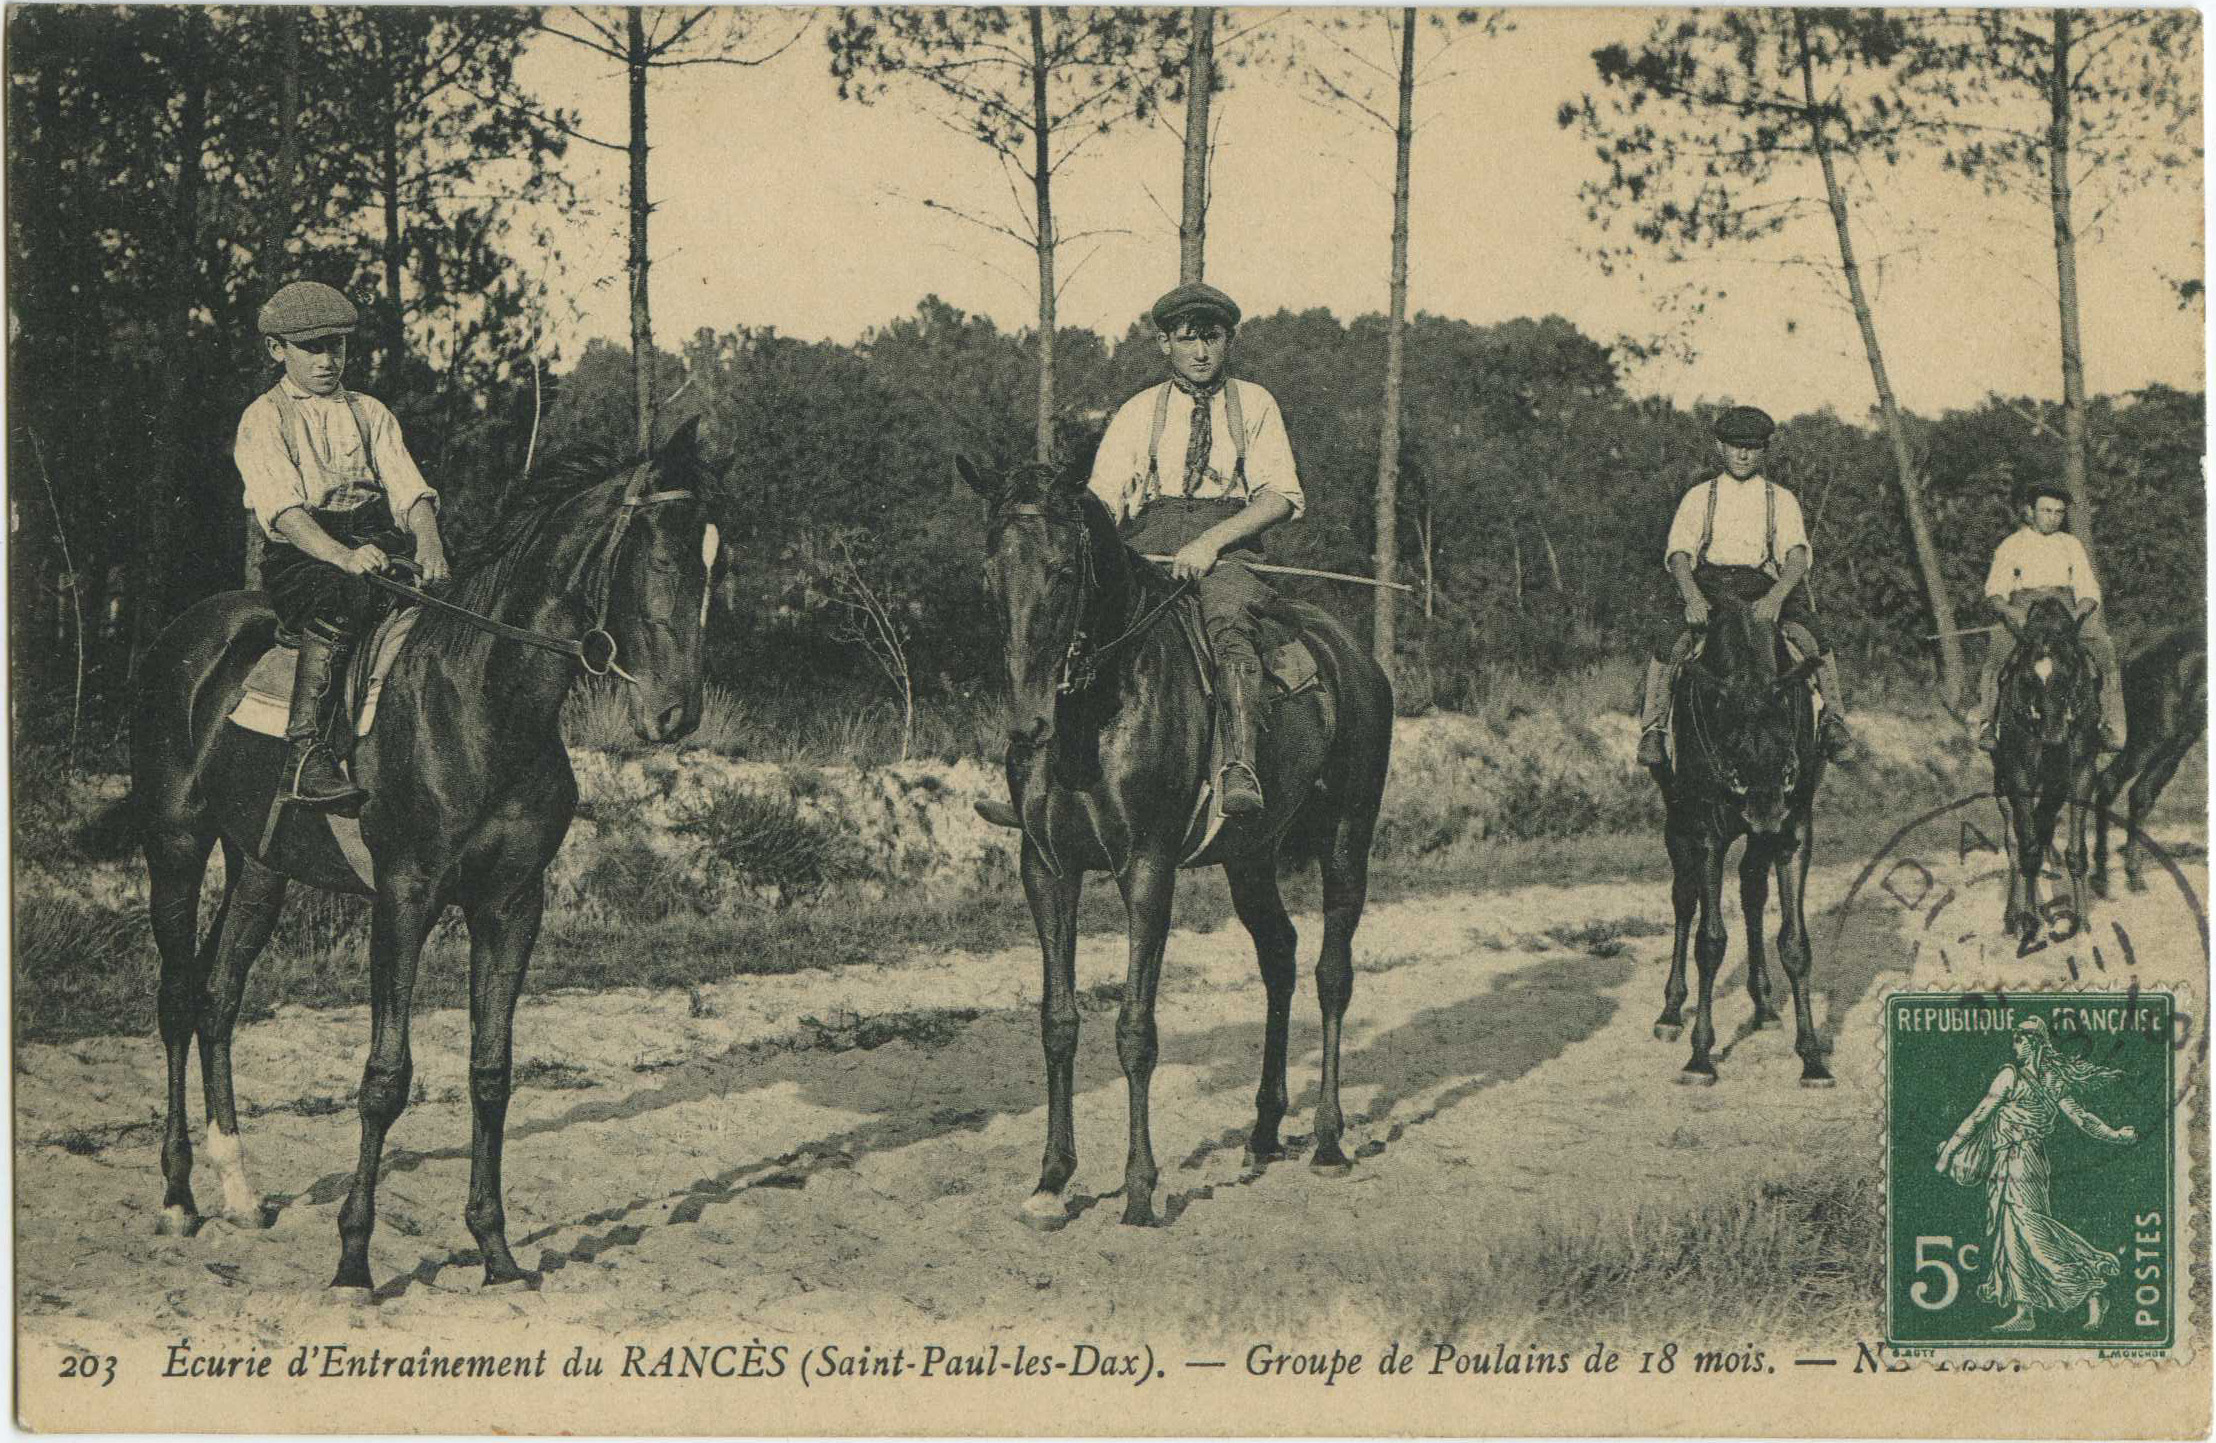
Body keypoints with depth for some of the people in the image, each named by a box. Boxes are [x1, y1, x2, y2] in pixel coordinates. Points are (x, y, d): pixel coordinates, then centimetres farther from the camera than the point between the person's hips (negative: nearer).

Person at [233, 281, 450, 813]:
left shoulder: (371, 414, 19)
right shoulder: (263, 420, 3)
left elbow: (411, 490, 6)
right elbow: (285, 509, -13)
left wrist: (429, 545, -17)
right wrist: (343, 556, -31)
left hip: (378, 542, 5)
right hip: (298, 555, -5)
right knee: (338, 596, -37)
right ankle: (304, 751, -38)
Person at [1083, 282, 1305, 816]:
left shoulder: (1255, 405, 14)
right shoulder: (1138, 413, 17)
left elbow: (1283, 496, 1)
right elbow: (1103, 498, 7)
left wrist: (1212, 541, -14)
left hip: (1229, 556, -2)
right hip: (1146, 555, 2)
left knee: (1227, 618, -36)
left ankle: (1240, 769, -49)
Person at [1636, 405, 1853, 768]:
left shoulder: (1782, 500, 13)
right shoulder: (1698, 497, 13)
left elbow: (1797, 556, -2)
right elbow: (1679, 553, 0)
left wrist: (1775, 597, -24)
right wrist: (1692, 598, -21)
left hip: (1765, 590, 0)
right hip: (1705, 589, 0)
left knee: (1814, 639, -26)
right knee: (1665, 642, -28)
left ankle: (1835, 720, -16)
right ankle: (1651, 729, -21)